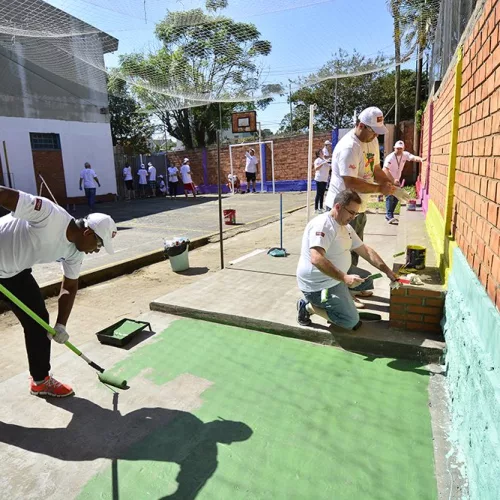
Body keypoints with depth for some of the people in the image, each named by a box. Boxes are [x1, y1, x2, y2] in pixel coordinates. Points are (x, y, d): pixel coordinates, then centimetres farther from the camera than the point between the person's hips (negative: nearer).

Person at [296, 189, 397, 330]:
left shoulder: (346, 227, 7)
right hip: (319, 284, -10)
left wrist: (387, 271, 6)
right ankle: (308, 306, 2)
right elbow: (316, 260, -37)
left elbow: (365, 251, 13)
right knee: (351, 321, -9)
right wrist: (345, 278, -38)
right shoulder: (323, 225, -25)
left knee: (367, 281, 17)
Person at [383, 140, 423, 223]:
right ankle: (389, 216, -21)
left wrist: (421, 159, -44)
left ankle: (389, 215, 17)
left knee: (396, 198, 8)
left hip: (397, 180, 7)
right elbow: (385, 170, -26)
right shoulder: (390, 157, -21)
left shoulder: (405, 155, -5)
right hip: (388, 180, -7)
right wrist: (393, 180, -32)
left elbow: (414, 157, -22)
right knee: (390, 197, -16)